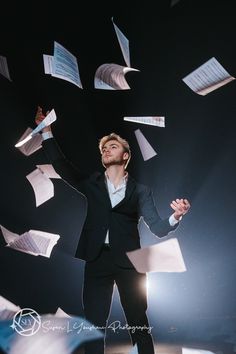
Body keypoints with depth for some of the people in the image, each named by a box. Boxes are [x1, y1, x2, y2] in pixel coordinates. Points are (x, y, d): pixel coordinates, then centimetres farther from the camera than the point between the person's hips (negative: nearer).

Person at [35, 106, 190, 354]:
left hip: (128, 262, -1)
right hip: (97, 260, 2)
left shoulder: (140, 191, 6)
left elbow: (158, 228, -2)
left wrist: (175, 217, -23)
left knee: (138, 323, 6)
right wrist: (46, 130, 1)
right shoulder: (92, 184, 12)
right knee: (94, 324, 4)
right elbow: (61, 165, 7)